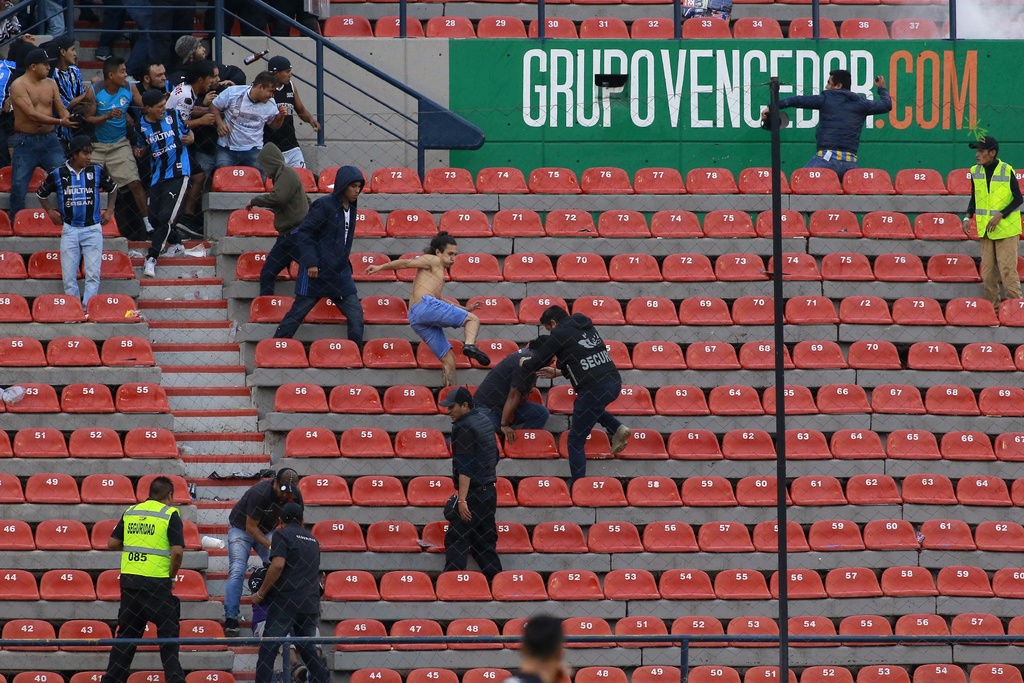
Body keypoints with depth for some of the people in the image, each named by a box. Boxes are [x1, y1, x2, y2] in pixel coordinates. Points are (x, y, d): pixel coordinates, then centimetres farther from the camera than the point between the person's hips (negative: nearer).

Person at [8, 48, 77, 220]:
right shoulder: (19, 86, -10)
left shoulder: (51, 84, 8)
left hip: (49, 140, 4)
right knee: (18, 187, 0)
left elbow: (61, 108, 5)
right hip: (25, 141, -4)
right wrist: (59, 122, -28)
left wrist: (69, 118, -20)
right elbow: (32, 114, -20)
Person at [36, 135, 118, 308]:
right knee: (68, 276, 0)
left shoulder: (97, 171, -1)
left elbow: (112, 188, 18)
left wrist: (109, 211, 12)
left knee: (93, 274, -7)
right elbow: (41, 193, 15)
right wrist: (50, 212, 9)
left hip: (93, 229, 0)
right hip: (69, 230, 0)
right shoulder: (58, 174, -2)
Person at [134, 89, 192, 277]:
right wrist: (139, 151, -5)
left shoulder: (173, 116, -3)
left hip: (178, 173, -4)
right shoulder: (142, 126, 1)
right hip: (157, 175, 4)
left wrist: (188, 138, -11)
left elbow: (189, 134, 11)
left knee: (166, 216, -14)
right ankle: (176, 243, 34)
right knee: (154, 218, 7)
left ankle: (151, 258, -12)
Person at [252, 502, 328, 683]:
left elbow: (278, 565, -15)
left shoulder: (282, 534, -1)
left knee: (267, 652, -6)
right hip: (311, 605, 6)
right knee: (309, 652, 13)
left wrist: (260, 594, -8)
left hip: (286, 602, -6)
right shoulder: (312, 539, 20)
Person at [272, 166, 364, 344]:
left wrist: (346, 266, 14)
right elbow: (303, 232, -15)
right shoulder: (325, 206, -14)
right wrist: (311, 262, -20)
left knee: (356, 315, -1)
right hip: (316, 273, -7)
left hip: (340, 274, 7)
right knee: (297, 314, 0)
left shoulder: (350, 209, 10)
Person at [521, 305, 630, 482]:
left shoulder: (560, 334, -3)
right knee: (591, 404, 39)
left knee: (576, 441, 4)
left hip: (595, 389, -8)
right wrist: (558, 373, 34)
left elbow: (535, 364, 1)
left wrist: (524, 362, 22)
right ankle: (617, 429, 17)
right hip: (614, 382, 8)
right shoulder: (586, 327, 19)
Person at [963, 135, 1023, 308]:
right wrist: (968, 217, 0)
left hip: (1005, 228, -5)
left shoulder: (1006, 171, -10)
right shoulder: (976, 172, 4)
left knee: (1007, 268, -9)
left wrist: (999, 216, -17)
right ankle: (993, 306, 13)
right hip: (985, 229, 5)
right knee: (987, 271, 6)